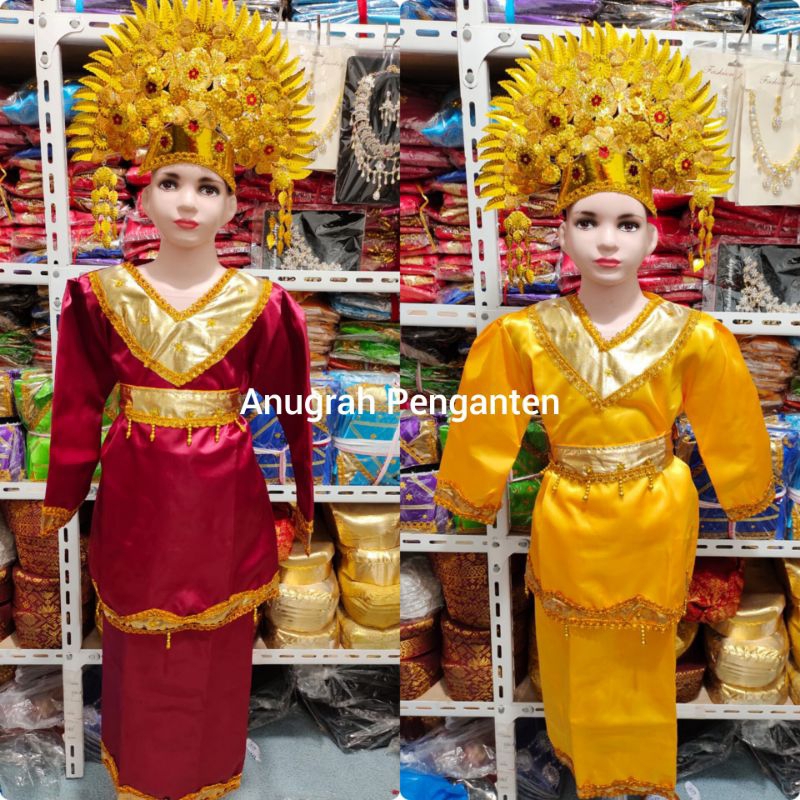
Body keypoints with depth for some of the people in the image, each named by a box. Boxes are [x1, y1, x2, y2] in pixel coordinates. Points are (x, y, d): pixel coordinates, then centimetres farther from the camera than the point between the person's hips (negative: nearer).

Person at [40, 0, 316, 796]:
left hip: (223, 498, -1)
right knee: (138, 642, 18)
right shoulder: (103, 297, -3)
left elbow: (286, 408, -1)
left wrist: (301, 505, 4)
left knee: (214, 647, 15)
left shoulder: (262, 304, -7)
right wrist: (62, 497, 8)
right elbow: (78, 405, 2)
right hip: (136, 496, 1)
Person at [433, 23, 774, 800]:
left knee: (642, 660, 18)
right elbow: (489, 426, -3)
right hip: (568, 521, 1)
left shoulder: (691, 336, -12)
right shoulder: (526, 335, -13)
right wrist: (470, 490, 6)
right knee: (578, 661, 20)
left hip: (654, 519, 0)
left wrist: (746, 492, 9)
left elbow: (727, 427, 1)